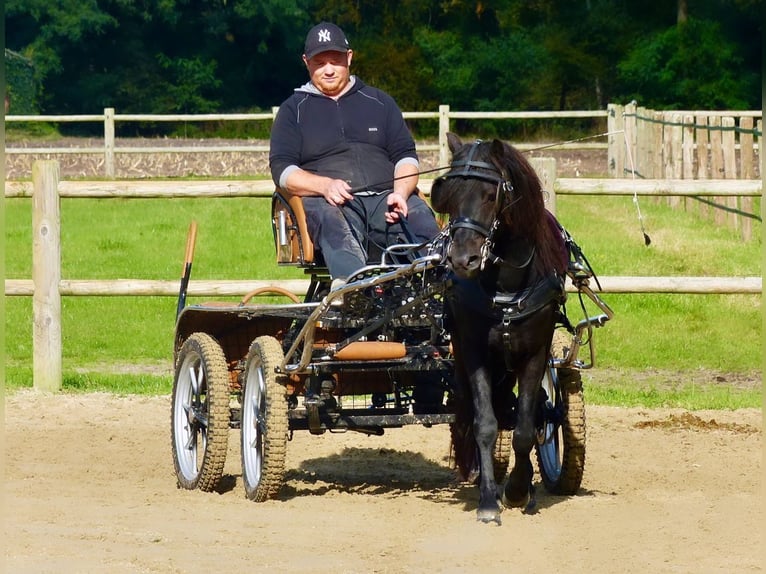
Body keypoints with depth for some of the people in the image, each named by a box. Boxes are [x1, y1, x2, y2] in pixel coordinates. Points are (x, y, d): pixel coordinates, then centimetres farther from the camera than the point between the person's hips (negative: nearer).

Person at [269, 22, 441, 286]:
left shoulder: (379, 102, 24)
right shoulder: (294, 110, 19)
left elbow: (405, 156, 18)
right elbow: (282, 169, 8)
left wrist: (400, 193, -6)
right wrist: (324, 185, -13)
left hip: (385, 197, 3)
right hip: (328, 201, -3)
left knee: (420, 215, -30)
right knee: (329, 219, -40)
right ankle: (348, 284, -69)